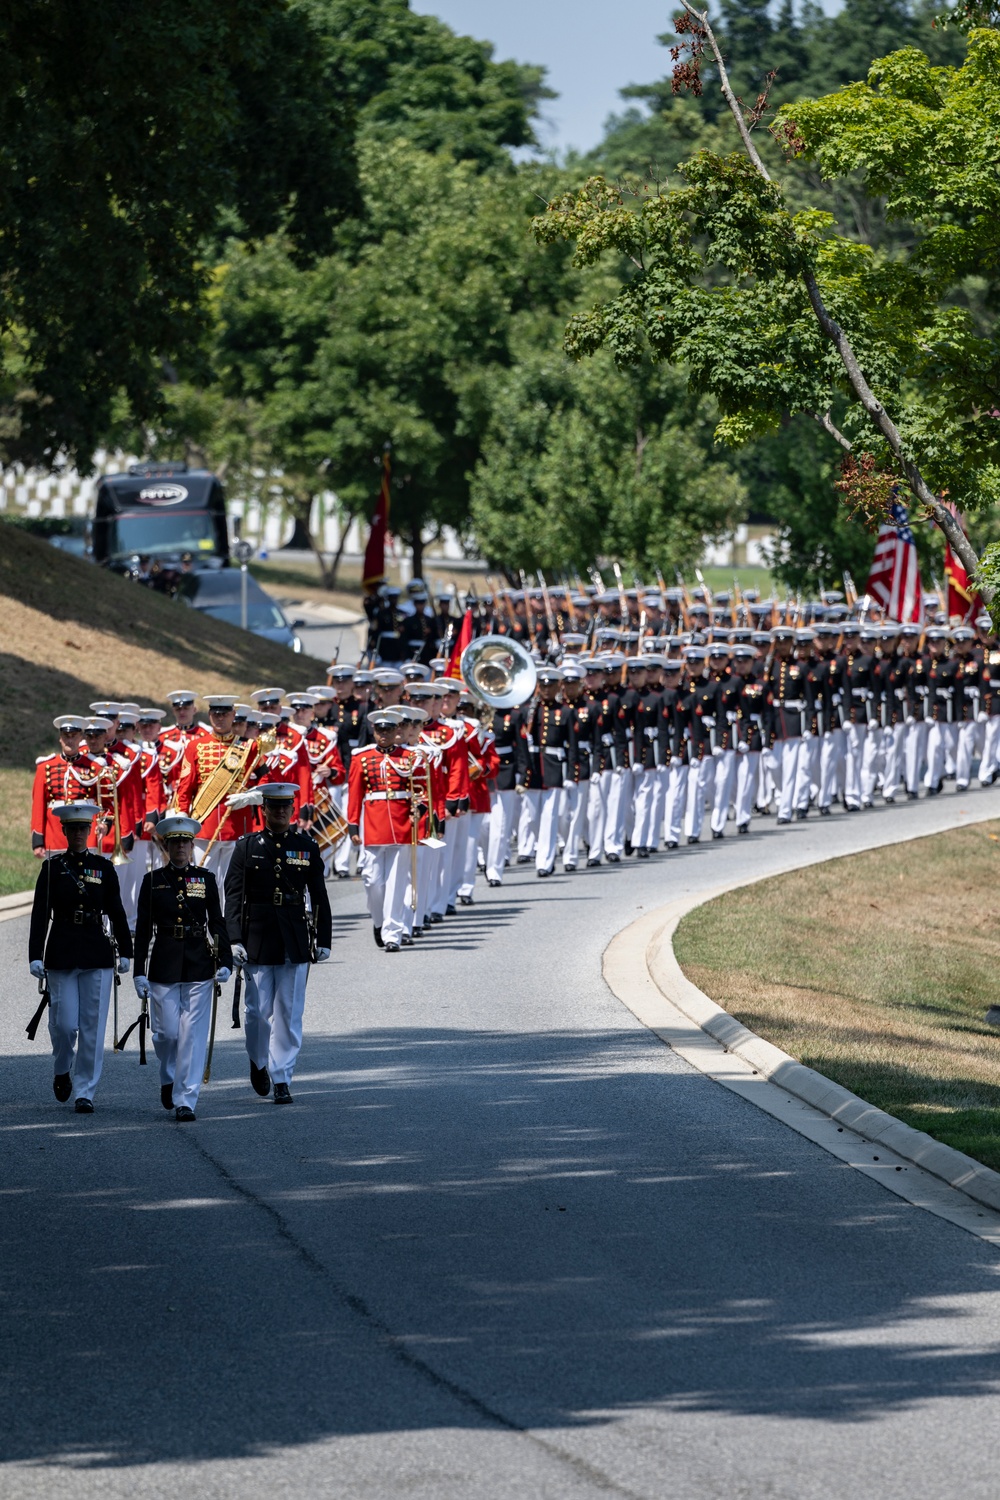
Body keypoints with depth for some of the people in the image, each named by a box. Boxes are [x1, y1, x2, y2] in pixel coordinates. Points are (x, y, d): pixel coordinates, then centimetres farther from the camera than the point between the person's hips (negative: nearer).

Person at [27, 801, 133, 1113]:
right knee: (64, 1022, -2)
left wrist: (125, 952, 10)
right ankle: (62, 1071, 27)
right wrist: (35, 956, -10)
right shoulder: (52, 868, 2)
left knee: (92, 1026, -2)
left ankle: (85, 1092, 4)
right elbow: (40, 915, -3)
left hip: (97, 955, 1)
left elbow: (116, 912, 11)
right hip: (61, 955, -1)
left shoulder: (103, 868, 6)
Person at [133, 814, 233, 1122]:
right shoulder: (153, 881, 4)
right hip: (164, 966, 0)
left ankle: (185, 1100, -4)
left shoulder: (205, 879, 6)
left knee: (193, 1033, -5)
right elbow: (143, 929, 3)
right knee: (166, 1032, 0)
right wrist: (139, 972, -1)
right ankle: (169, 1079, 30)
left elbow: (217, 923, 7)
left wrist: (224, 963, -4)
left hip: (198, 966, 0)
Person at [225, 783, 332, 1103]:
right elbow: (233, 896, -1)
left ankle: (281, 1078, 5)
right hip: (257, 939, -1)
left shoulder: (307, 846, 5)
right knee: (259, 1010, 2)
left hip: (295, 941, 1)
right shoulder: (246, 846, 2)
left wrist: (323, 940, 3)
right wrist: (234, 940, -9)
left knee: (289, 1013, 0)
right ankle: (258, 1062, 27)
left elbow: (319, 897, 8)